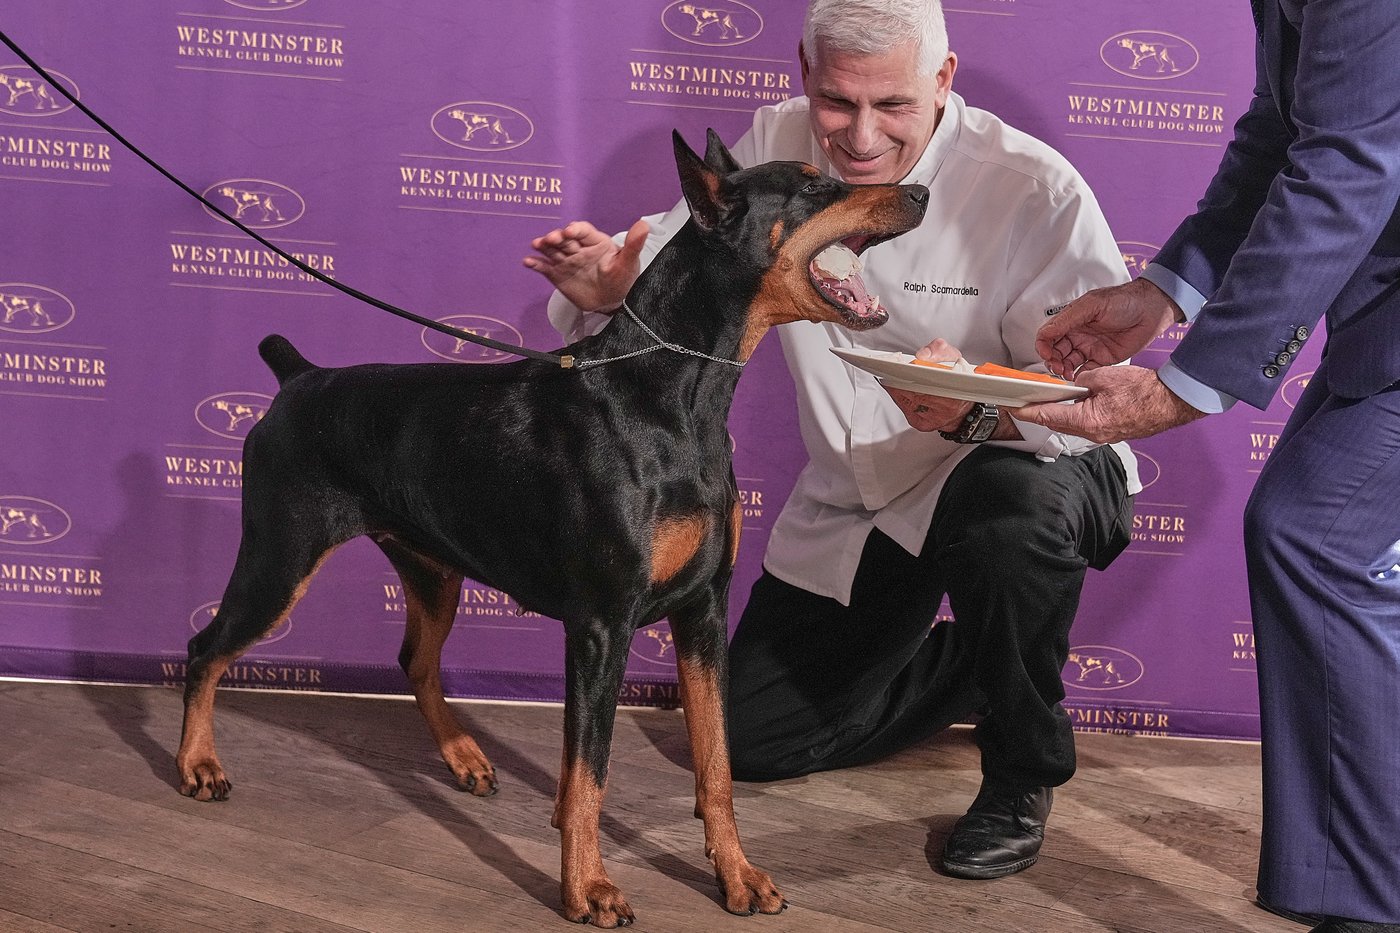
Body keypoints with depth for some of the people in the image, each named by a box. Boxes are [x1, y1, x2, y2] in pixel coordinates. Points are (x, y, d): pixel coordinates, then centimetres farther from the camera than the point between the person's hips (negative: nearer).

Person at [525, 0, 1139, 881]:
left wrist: (977, 414, -48)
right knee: (748, 734, 5)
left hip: (1035, 470, -5)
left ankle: (1024, 776, -13)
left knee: (1009, 500, -42)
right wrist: (606, 288, -30)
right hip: (855, 502, 5)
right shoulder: (775, 148, -8)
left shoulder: (1034, 189, -23)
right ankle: (973, 665, 29)